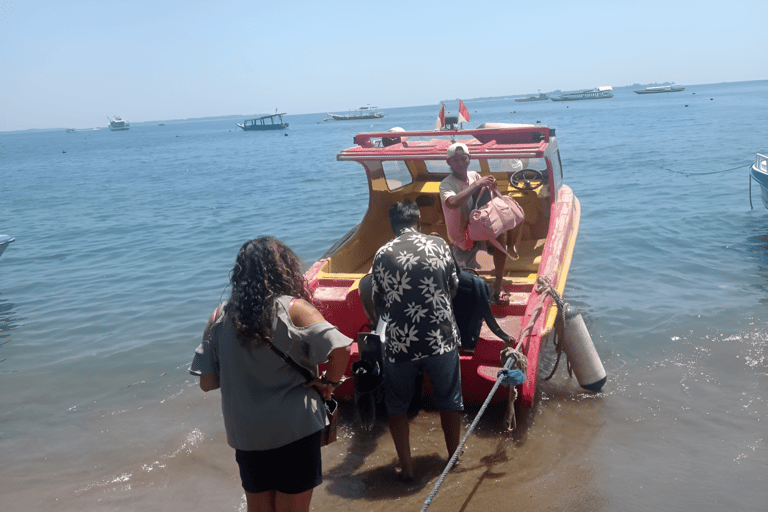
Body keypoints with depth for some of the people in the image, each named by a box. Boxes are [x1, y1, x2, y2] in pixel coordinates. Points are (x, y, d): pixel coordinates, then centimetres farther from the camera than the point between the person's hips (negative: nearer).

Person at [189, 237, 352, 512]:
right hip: (295, 428, -3)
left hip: (245, 435, 3)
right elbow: (340, 348, -26)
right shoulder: (294, 309, -14)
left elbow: (207, 382, -2)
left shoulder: (219, 317, -4)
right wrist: (329, 382, -9)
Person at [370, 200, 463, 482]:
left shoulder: (383, 254, -4)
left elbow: (378, 304, 3)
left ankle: (406, 467, 22)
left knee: (397, 406, 18)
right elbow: (453, 288, 10)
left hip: (400, 343, -1)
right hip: (442, 339, 1)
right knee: (449, 400, 21)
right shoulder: (439, 244, -2)